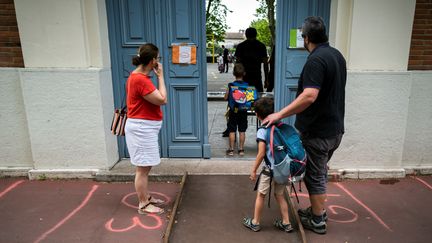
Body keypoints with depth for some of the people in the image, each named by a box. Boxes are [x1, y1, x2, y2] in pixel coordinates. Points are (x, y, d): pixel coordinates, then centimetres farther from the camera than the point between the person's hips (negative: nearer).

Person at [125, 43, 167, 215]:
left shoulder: (139, 76, 11)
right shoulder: (140, 79, -22)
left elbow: (153, 98, 13)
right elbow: (162, 100, -19)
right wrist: (160, 76, -13)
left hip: (145, 128, 11)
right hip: (142, 128, -11)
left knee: (145, 167, 19)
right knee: (143, 168, 0)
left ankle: (146, 197, 33)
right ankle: (143, 205, 13)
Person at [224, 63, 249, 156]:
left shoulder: (230, 85, -9)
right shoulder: (247, 85, -4)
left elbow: (225, 98, -7)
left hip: (233, 110, -1)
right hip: (243, 111, 2)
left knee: (232, 131, 6)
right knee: (242, 131, 9)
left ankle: (231, 149, 10)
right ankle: (241, 149, 15)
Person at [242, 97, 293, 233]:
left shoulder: (262, 131, -13)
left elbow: (261, 153, -15)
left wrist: (254, 170, -6)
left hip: (270, 168, -5)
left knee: (260, 195, 11)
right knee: (279, 195, 20)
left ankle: (255, 223, 24)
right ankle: (286, 223, 26)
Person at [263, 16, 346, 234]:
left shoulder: (316, 60, -21)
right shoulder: (337, 55, 9)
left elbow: (309, 96, -33)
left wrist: (280, 114, -28)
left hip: (318, 132, -9)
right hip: (334, 128, 9)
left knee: (314, 176, 5)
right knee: (320, 172, 22)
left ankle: (317, 221, 20)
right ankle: (318, 210, 37)